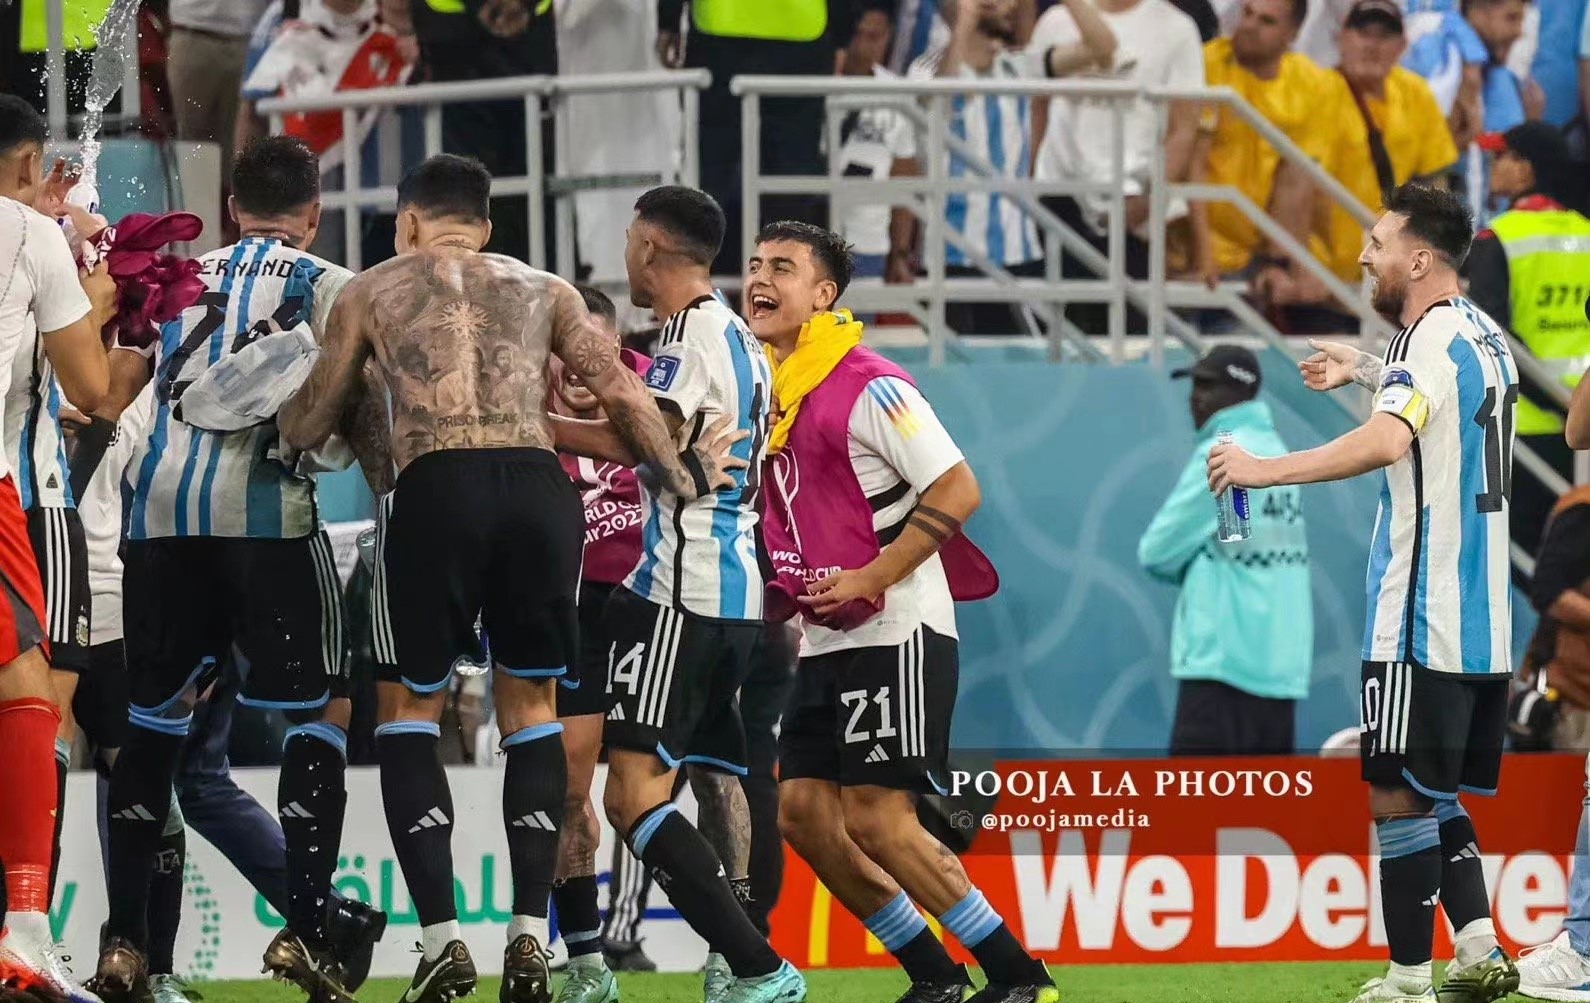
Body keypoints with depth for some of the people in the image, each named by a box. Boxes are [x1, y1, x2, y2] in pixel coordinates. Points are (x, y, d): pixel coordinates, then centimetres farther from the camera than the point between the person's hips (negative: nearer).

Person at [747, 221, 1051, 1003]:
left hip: (896, 635, -9)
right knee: (803, 813, 3)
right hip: (825, 643, 9)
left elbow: (958, 491, -18)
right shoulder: (767, 390, 11)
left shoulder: (868, 388, -13)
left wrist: (867, 579, -20)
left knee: (875, 816, -13)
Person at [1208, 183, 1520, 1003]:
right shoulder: (1482, 335, 13)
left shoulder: (1434, 342, -15)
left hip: (1421, 624, -9)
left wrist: (1266, 469, -32)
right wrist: (1366, 370, 41)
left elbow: (1385, 442, -33)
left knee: (1399, 795, -5)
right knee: (1437, 797, 15)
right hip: (1482, 625, 9)